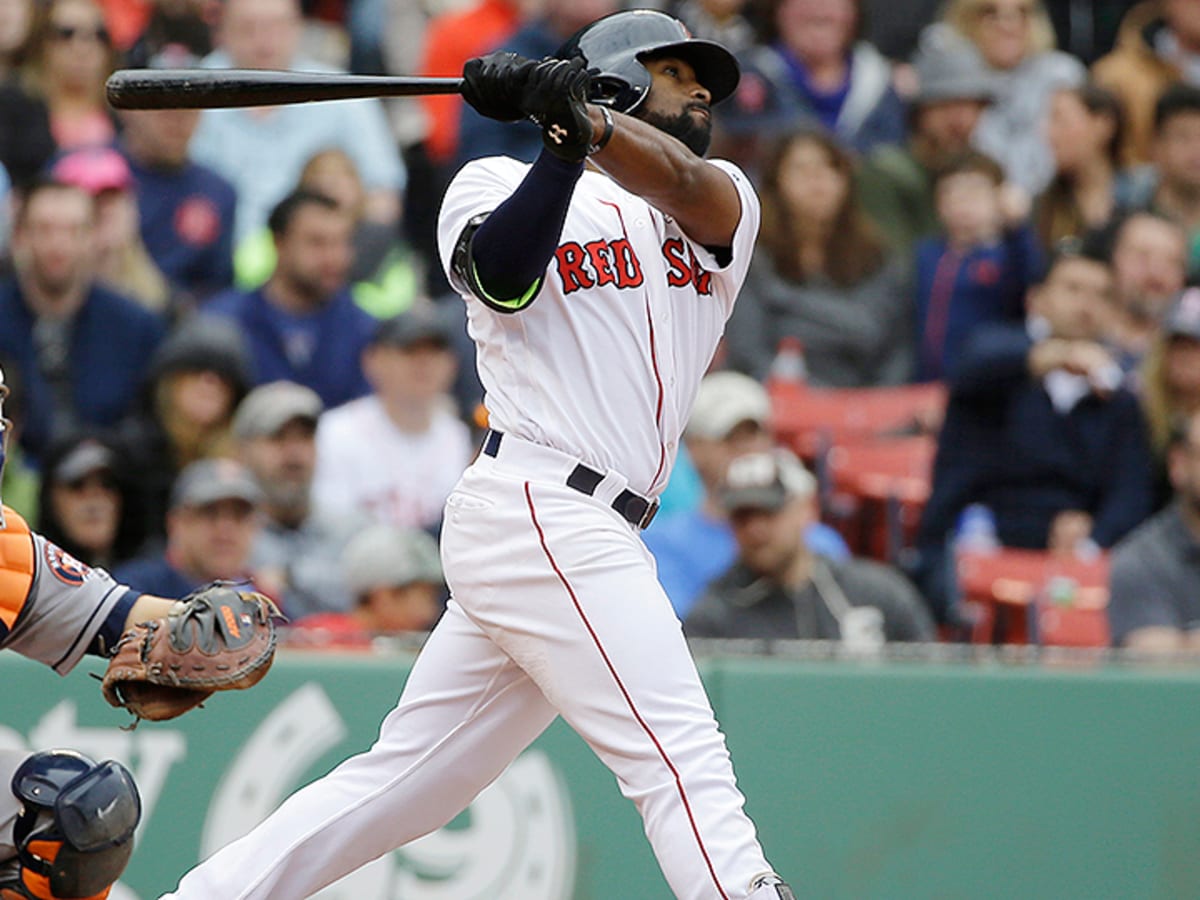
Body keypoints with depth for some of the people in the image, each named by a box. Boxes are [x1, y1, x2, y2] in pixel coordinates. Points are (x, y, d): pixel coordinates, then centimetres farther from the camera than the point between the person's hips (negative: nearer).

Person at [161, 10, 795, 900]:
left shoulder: (722, 204, 19)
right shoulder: (500, 184, 8)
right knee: (683, 756, -17)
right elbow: (500, 275, -14)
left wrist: (586, 121, -21)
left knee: (401, 784, 8)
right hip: (543, 514, -6)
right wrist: (564, 145, -20)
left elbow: (685, 185, -6)